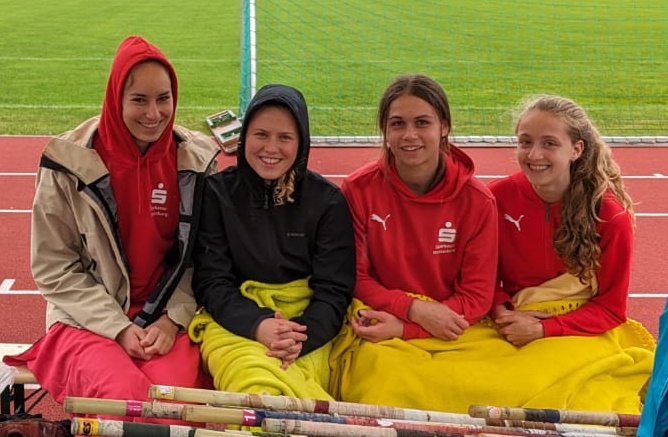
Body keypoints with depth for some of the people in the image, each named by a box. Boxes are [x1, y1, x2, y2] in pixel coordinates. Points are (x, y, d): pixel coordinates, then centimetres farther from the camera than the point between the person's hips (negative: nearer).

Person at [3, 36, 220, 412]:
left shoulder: (197, 159, -1)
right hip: (88, 319, -2)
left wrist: (173, 319, -9)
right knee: (127, 395, -30)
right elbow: (54, 267, -4)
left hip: (168, 319, 2)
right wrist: (119, 327, -12)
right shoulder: (71, 162, -9)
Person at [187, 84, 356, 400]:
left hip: (308, 324, 0)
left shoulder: (327, 201, 4)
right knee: (255, 381, -35)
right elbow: (211, 283, 0)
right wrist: (258, 325, -19)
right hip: (235, 322, 0)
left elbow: (334, 289, 1)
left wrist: (301, 337, -20)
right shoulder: (217, 193, 4)